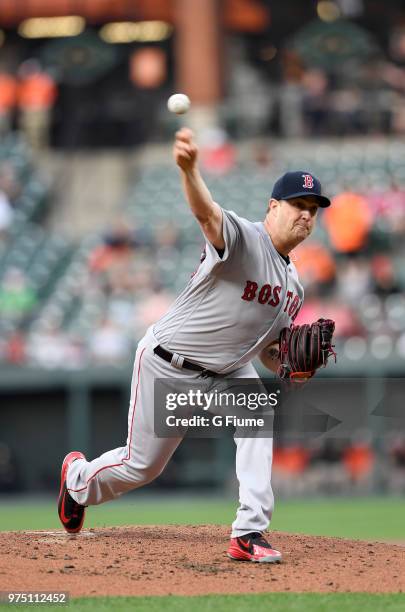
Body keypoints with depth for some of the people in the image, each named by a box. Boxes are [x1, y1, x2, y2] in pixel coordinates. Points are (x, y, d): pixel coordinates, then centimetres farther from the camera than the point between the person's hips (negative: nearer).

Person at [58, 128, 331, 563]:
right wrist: (189, 169, -68)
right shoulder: (243, 238, -22)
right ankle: (79, 477, 41)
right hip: (168, 365, -6)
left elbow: (266, 347, 15)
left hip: (225, 370, 6)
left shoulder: (293, 285, 4)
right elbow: (207, 213, -45)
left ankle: (249, 534, -26)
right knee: (142, 466, 5)